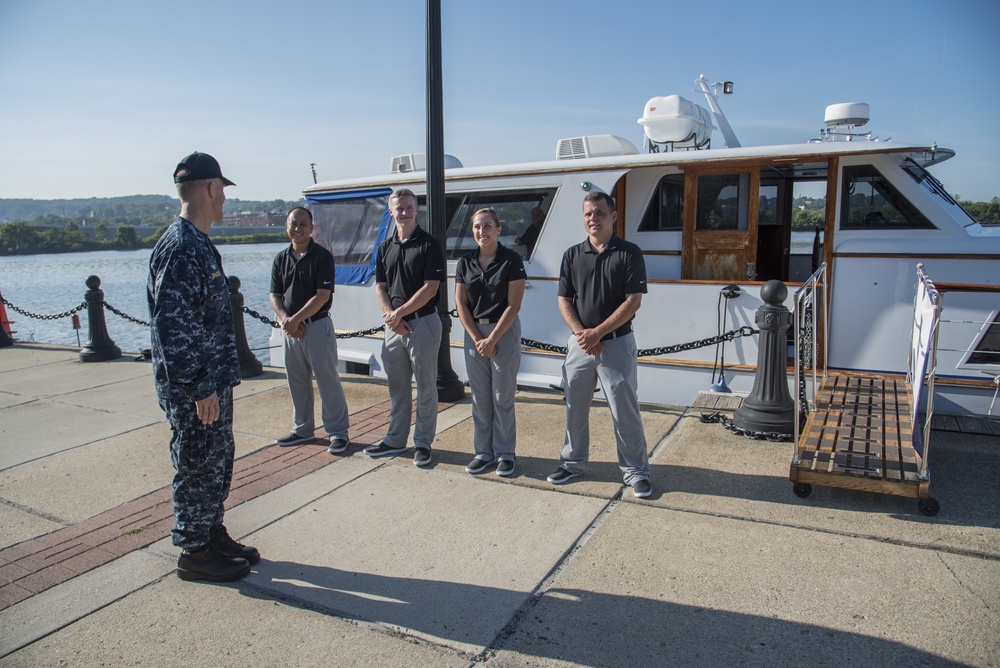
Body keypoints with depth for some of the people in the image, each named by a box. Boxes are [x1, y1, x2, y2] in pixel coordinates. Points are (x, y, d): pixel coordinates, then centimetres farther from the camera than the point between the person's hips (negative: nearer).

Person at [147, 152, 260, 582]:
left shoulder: (198, 243, 12)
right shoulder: (180, 248, -20)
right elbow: (172, 326, -24)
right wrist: (200, 388, -22)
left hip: (214, 380, 10)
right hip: (194, 389, -10)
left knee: (218, 461, 19)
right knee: (197, 466, 4)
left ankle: (214, 535, 33)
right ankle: (194, 553, 19)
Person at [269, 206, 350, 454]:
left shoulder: (322, 256, -7)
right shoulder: (281, 259, 11)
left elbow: (322, 295, -14)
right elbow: (275, 295, 8)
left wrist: (296, 319, -17)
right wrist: (284, 319, -10)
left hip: (317, 325, -6)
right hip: (289, 329, 6)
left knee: (327, 380, -2)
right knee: (296, 382, 13)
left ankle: (338, 432, 8)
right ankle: (302, 429, 27)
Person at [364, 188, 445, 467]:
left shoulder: (429, 245, -6)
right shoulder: (385, 247, 12)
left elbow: (430, 288, -13)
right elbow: (380, 287, 11)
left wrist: (399, 313, -14)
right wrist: (389, 315, -6)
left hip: (422, 323, -6)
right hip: (393, 327, 6)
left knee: (425, 387, 4)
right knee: (397, 387, 14)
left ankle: (423, 443, 14)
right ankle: (395, 439, 27)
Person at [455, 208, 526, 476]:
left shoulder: (511, 260, -6)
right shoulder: (465, 262, 6)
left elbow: (513, 305, -10)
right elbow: (461, 304, 4)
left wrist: (492, 339, -13)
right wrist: (477, 338, -6)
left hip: (505, 331, -4)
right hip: (474, 333, 4)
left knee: (502, 397, 0)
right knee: (480, 397, 8)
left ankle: (504, 453, 14)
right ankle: (483, 452, 20)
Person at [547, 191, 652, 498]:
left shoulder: (629, 253, -4)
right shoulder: (572, 255, 7)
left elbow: (633, 301, -10)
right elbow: (564, 300, 5)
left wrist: (597, 332, -16)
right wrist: (580, 333, -10)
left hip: (617, 343, -4)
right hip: (579, 343, 4)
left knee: (625, 411, 2)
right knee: (575, 408, 13)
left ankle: (635, 470, 16)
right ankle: (572, 462, 30)